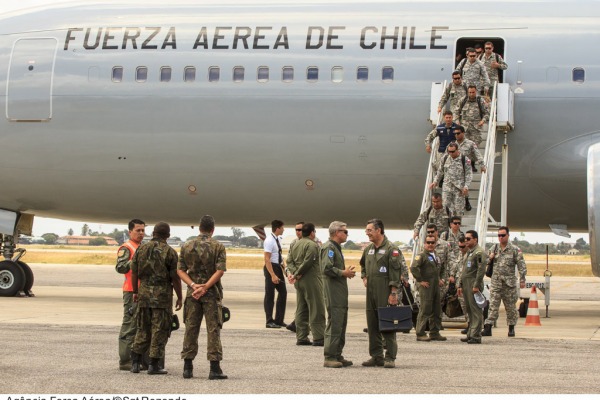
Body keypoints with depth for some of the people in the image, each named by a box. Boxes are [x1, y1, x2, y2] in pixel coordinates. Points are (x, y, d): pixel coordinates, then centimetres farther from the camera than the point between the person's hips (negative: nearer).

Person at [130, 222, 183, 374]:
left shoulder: (141, 249, 4)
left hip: (144, 294, 4)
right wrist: (179, 298, 2)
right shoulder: (170, 252, -7)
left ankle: (135, 362, 10)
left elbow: (134, 273, 6)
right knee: (160, 330, 2)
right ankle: (154, 365, 1)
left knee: (143, 329, 13)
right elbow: (175, 278, -7)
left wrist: (135, 292, 18)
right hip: (162, 295, -4)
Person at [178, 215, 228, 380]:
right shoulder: (218, 247, -4)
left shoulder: (187, 246, 5)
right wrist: (205, 287, -14)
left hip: (192, 293, 3)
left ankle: (188, 367, 9)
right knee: (213, 330, -1)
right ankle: (214, 369, -5)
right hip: (212, 293, -3)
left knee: (190, 329, 8)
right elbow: (220, 271, -14)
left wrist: (193, 285, -8)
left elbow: (180, 270, 0)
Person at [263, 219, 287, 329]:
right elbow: (267, 259, -22)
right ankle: (270, 321, 8)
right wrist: (273, 275, -26)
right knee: (270, 295, 0)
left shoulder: (277, 240, 8)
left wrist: (283, 267, 11)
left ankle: (279, 320, 21)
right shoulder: (269, 241, -19)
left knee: (283, 292, 12)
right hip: (271, 268, -9)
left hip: (278, 267, 9)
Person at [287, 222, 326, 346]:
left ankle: (301, 337, 10)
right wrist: (297, 275, -10)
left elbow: (290, 261, 8)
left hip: (299, 281, 8)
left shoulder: (296, 245, 14)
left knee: (301, 310, 11)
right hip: (311, 280, -8)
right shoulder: (312, 245, -13)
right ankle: (318, 338, -5)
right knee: (316, 310, -4)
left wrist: (293, 272, -6)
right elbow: (307, 262, -19)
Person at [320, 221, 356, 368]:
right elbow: (327, 268, -22)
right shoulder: (329, 247, -12)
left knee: (341, 324, 12)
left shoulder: (337, 247, 21)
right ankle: (329, 358, -8)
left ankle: (338, 356, 18)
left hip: (340, 291, 11)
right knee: (334, 324, -10)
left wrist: (346, 272, 11)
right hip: (333, 291, -11)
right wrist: (343, 273, -13)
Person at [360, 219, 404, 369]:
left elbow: (396, 272, -13)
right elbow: (363, 265, 35)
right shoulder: (368, 249, 15)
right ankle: (376, 356, 16)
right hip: (371, 292, 8)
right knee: (372, 325, 9)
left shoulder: (391, 249, -9)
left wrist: (393, 293, -17)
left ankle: (390, 358, -3)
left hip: (385, 293, -8)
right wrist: (364, 277, 18)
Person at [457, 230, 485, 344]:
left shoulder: (479, 252, -9)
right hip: (466, 286, 10)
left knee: (476, 311, -8)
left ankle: (476, 336, -8)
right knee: (469, 311, 12)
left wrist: (476, 286, -20)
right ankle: (470, 334, 17)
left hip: (474, 286, -10)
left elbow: (481, 270, -16)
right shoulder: (467, 253, 21)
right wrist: (460, 285, 21)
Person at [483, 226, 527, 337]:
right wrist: (490, 258, -2)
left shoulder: (515, 249, -1)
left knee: (511, 307, 7)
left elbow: (521, 265, -4)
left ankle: (511, 328, 18)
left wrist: (522, 280, -12)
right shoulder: (494, 249, 11)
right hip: (496, 282, 2)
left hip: (509, 283, -2)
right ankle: (488, 328, -8)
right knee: (493, 306, -5)